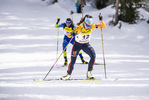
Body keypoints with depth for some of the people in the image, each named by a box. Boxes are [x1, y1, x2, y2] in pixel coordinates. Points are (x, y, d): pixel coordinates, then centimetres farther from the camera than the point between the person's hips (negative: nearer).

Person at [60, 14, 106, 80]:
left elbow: (103, 26, -17)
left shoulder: (92, 26, -18)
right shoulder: (79, 28, -28)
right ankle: (68, 75, 21)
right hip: (77, 45, -2)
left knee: (93, 56, -24)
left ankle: (89, 73, -13)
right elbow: (69, 35, -24)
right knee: (72, 61, -5)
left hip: (86, 45, 2)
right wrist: (71, 34, -48)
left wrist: (101, 20, -36)